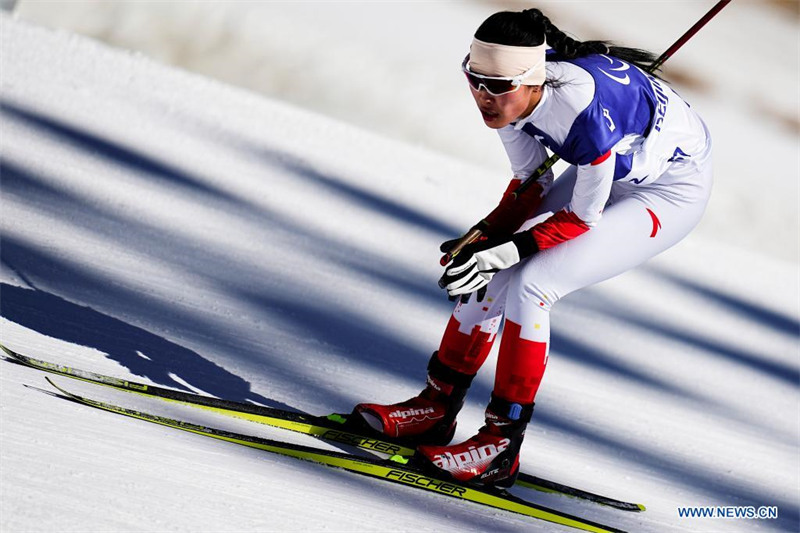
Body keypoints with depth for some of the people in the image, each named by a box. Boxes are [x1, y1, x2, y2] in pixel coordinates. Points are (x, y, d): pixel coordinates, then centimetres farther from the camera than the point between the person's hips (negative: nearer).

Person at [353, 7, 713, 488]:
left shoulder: (583, 106, -38)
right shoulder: (509, 94, -16)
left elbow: (585, 215, -25)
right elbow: (531, 182, -1)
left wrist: (504, 252, -28)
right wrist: (487, 239, -15)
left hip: (672, 191, -8)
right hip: (604, 173, 8)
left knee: (528, 285, -19)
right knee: (493, 273, -2)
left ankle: (501, 447, -11)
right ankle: (437, 408, 13)